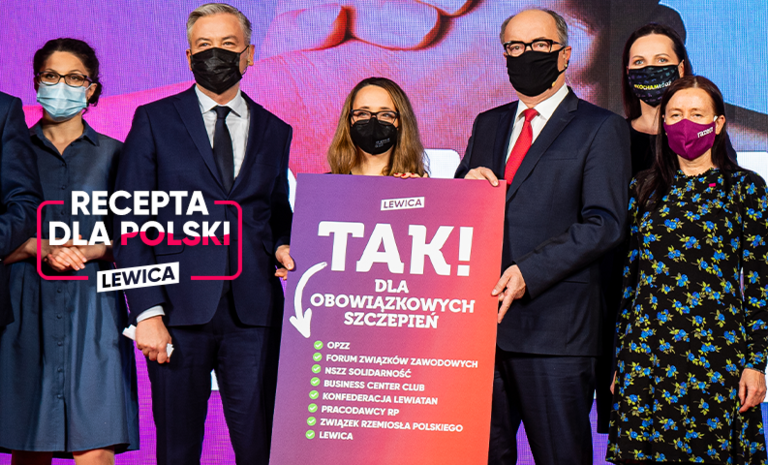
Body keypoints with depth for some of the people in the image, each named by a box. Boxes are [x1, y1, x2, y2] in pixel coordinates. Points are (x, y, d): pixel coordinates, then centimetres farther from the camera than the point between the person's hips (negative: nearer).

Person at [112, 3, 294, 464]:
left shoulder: (276, 131, 15)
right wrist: (147, 310, -9)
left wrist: (282, 246, 1)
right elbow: (131, 220, 0)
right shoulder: (154, 120, 6)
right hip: (180, 308, -2)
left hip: (255, 312, 2)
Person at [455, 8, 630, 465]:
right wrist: (468, 184, -2)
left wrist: (527, 272, -19)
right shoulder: (488, 124, 20)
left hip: (555, 323, -5)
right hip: (482, 317, 5)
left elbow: (604, 223, -9)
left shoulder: (602, 128, 1)